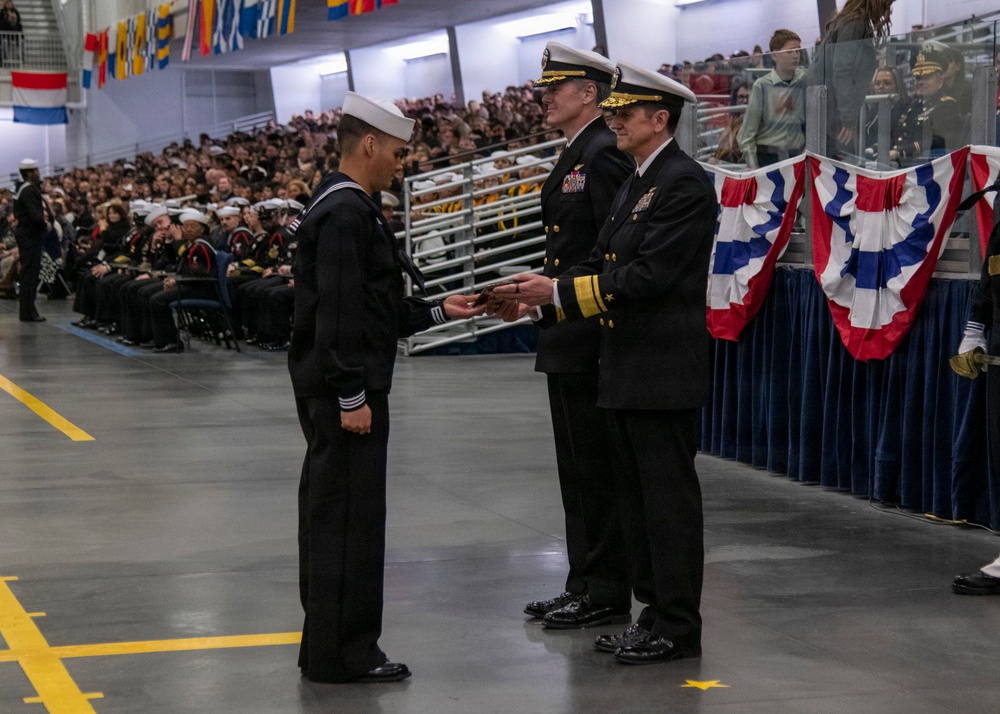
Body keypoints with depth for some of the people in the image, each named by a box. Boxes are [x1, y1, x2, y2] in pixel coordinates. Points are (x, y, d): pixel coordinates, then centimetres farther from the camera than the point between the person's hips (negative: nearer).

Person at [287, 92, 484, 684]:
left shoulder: (344, 207, 16)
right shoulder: (346, 212, -16)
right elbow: (339, 312, -21)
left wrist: (438, 311, 16)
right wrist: (351, 397, -21)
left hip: (331, 392, 11)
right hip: (345, 392, -11)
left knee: (332, 517, 14)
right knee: (350, 519, -5)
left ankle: (329, 645, 21)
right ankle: (342, 653, 1)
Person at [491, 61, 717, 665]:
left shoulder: (685, 183, -14)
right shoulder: (636, 184, 17)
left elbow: (646, 275, -21)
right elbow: (602, 266, 16)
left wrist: (558, 292, -20)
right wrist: (541, 296, 1)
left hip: (664, 373, -10)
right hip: (629, 372, 10)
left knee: (669, 500, -3)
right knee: (638, 501, 14)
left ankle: (678, 629, 4)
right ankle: (657, 614, 23)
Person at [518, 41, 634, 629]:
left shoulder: (605, 155, -14)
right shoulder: (576, 156, 18)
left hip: (590, 339, -11)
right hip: (568, 341, 11)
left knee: (596, 467, -4)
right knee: (579, 466, 14)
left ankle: (606, 594, 3)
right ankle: (586, 586, 22)